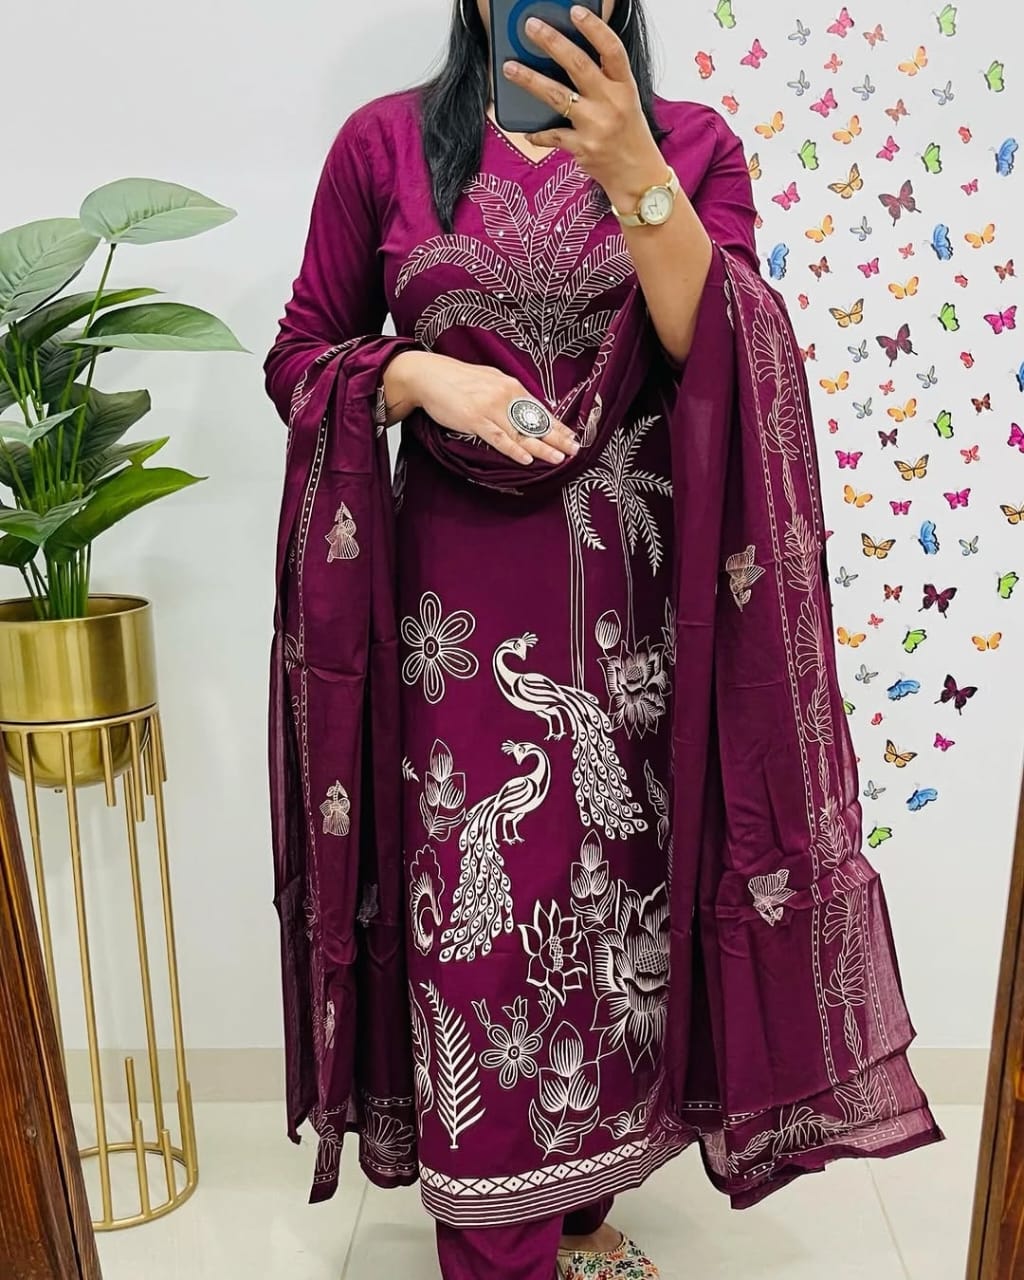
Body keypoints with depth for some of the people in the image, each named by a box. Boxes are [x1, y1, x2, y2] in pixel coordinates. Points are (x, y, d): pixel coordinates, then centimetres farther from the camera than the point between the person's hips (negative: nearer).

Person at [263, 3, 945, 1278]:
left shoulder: (694, 145, 7)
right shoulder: (386, 143, 6)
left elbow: (729, 358, -7)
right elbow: (299, 358, 7)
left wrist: (633, 176, -19)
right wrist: (419, 373, -12)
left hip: (634, 599, 2)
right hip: (459, 606, -1)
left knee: (619, 899, 10)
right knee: (480, 916, 3)